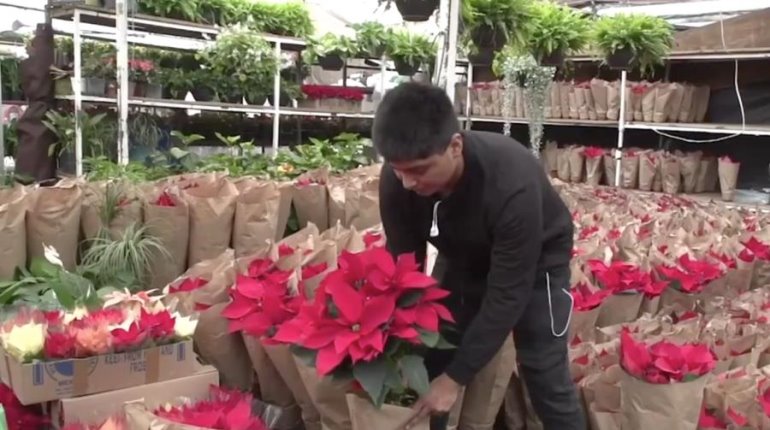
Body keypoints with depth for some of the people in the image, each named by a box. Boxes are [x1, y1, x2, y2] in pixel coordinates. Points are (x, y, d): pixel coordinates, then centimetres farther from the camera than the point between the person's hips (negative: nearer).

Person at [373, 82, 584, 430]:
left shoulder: (513, 184, -41)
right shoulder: (397, 179, -28)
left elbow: (506, 295, -34)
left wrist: (457, 377, -31)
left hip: (536, 261, -4)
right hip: (463, 258, 4)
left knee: (545, 379, -7)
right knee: (431, 364, 3)